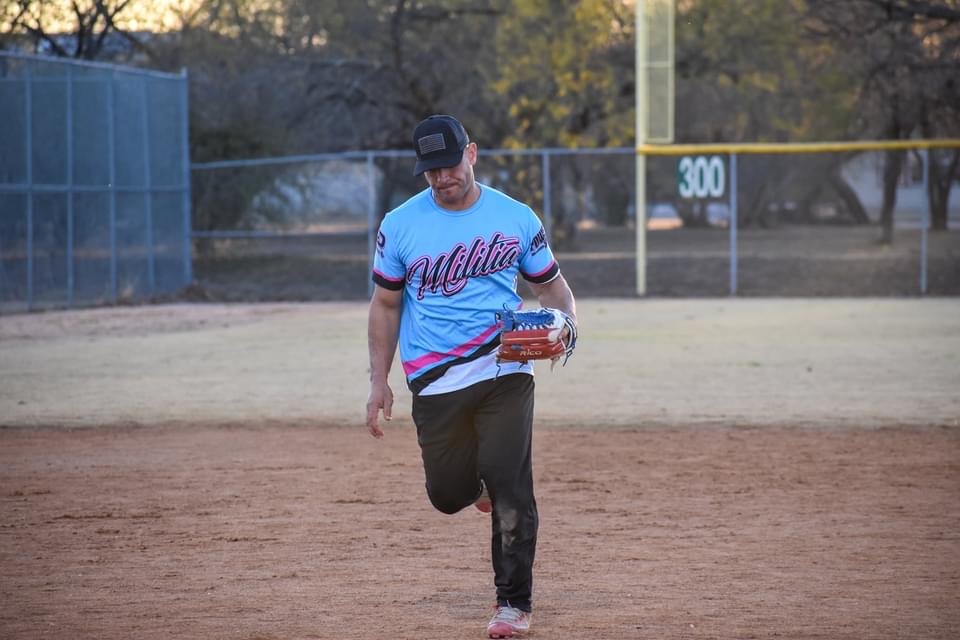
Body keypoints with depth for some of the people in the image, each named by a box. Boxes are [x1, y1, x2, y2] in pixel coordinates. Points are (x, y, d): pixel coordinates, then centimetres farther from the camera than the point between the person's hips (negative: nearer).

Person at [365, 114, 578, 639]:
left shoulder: (516, 218, 2)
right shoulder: (400, 225, 2)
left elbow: (550, 284, 11)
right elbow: (386, 304, 9)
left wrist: (565, 321, -12)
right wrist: (379, 380, 4)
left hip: (504, 370, -1)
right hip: (434, 379, 1)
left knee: (508, 485, -10)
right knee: (448, 494, 5)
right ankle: (477, 476, 43)